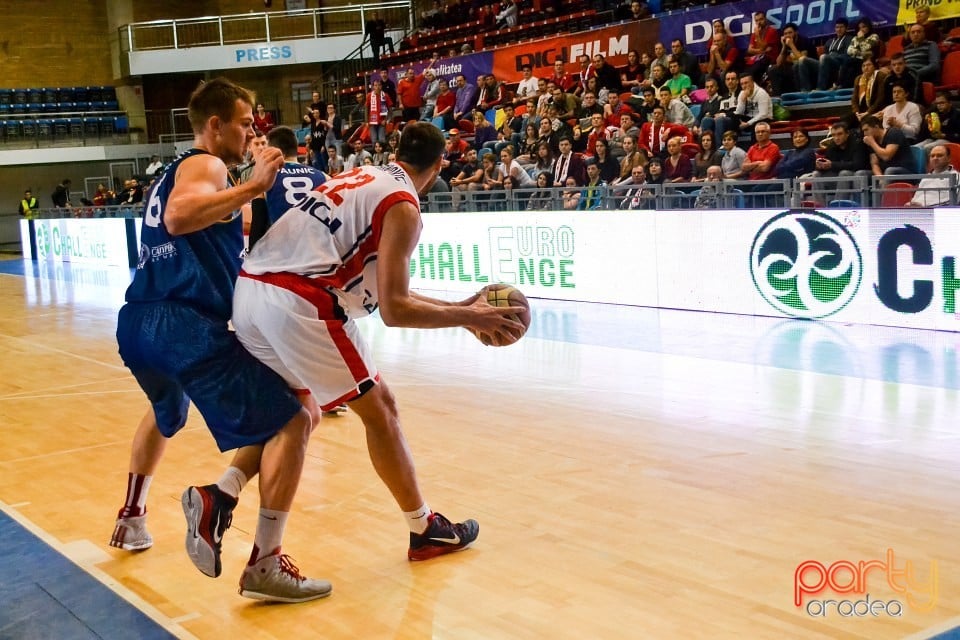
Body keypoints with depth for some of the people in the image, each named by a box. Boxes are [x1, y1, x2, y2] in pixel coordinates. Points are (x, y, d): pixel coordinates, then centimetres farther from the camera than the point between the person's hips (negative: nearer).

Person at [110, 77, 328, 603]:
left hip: (137, 324, 10)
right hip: (189, 328, -10)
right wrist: (253, 187, -24)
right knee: (292, 422, -9)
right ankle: (265, 566, -16)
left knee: (165, 415, 39)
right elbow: (178, 217, -23)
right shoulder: (205, 164, -2)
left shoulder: (173, 171, 26)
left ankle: (132, 518, 48)